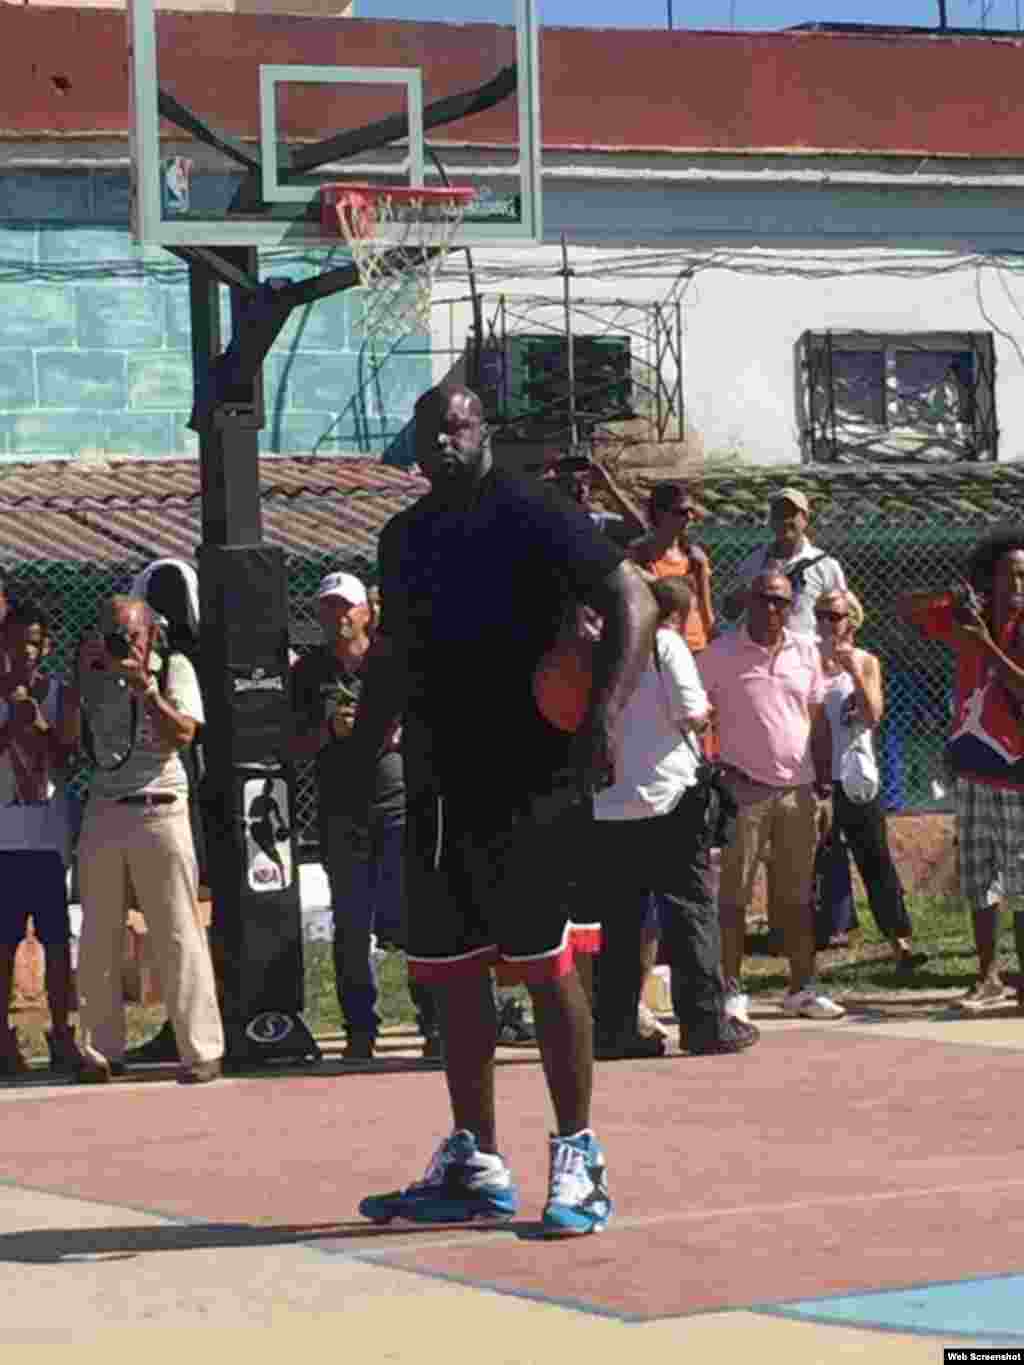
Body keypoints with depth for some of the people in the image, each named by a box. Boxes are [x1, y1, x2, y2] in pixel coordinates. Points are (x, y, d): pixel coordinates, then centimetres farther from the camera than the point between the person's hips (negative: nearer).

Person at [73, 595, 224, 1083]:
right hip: (102, 810, 4)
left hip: (158, 809, -4)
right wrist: (80, 677, -5)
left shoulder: (174, 669, 2)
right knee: (97, 938, 5)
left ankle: (202, 1050, -3)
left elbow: (182, 735, -11)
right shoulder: (94, 675, 11)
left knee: (177, 935, -5)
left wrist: (144, 685, -17)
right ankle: (102, 1051, 12)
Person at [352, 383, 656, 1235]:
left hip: (531, 781, -7)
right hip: (439, 788, 7)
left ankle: (579, 1162, 1)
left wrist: (602, 717, -23)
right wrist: (360, 765, 19)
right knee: (452, 972, 9)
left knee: (544, 965, -6)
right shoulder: (405, 537, 15)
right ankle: (475, 1166, 18)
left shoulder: (532, 516, -7)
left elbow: (635, 605, -13)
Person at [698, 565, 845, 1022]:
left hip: (798, 789, 4)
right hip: (743, 789, -4)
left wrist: (824, 784, 10)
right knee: (734, 895, -2)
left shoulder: (807, 651, 9)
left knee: (797, 894, 9)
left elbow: (818, 721, 14)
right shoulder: (720, 653, -4)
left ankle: (802, 987, 16)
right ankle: (731, 992, 2)